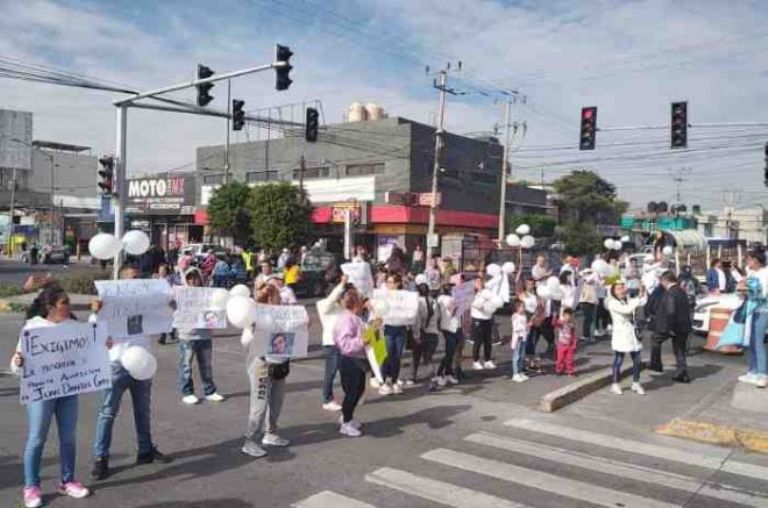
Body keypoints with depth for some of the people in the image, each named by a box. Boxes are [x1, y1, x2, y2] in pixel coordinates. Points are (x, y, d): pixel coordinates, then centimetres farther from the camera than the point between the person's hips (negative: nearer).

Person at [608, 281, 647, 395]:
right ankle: (615, 384, 13)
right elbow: (627, 310, -23)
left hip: (632, 334, 6)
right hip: (620, 335, -6)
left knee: (637, 360, 7)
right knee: (619, 360, 2)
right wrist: (639, 299, -23)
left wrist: (642, 293, -20)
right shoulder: (613, 303, -9)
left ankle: (636, 383, 20)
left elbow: (642, 302, -4)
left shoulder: (628, 301, 11)